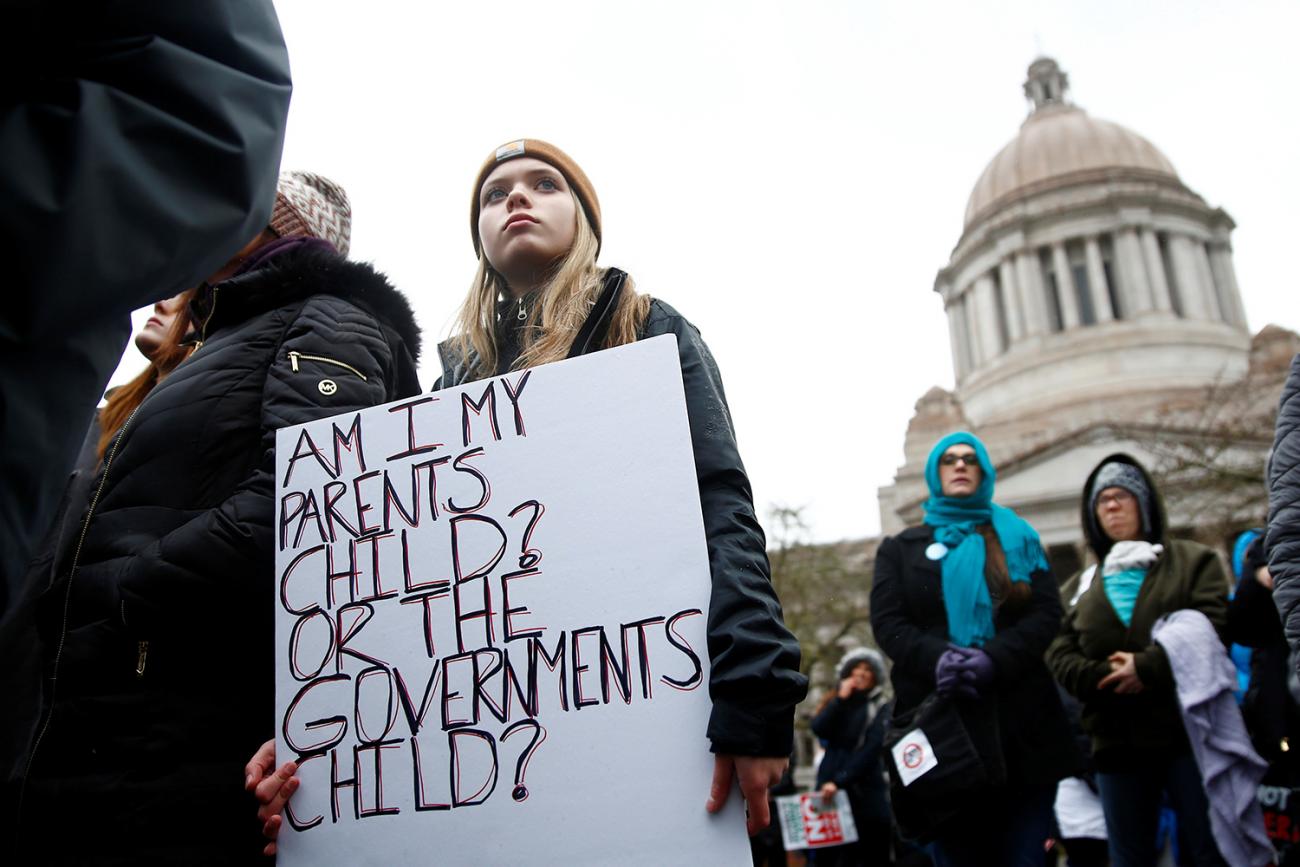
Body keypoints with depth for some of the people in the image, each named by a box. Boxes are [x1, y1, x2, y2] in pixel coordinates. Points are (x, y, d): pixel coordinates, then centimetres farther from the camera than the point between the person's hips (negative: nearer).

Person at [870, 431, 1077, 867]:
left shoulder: (1018, 539, 17)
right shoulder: (901, 548, 15)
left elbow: (1047, 612, 3)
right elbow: (887, 621, 1)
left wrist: (994, 659, -16)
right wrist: (936, 658, -20)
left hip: (1019, 716, 1)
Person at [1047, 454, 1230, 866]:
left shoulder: (1193, 561, 8)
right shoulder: (1091, 586, 18)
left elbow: (1211, 627, -9)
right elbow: (1061, 655, 6)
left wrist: (1147, 668, -17)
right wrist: (1108, 677, -12)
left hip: (1187, 729, -3)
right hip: (1118, 740, 4)